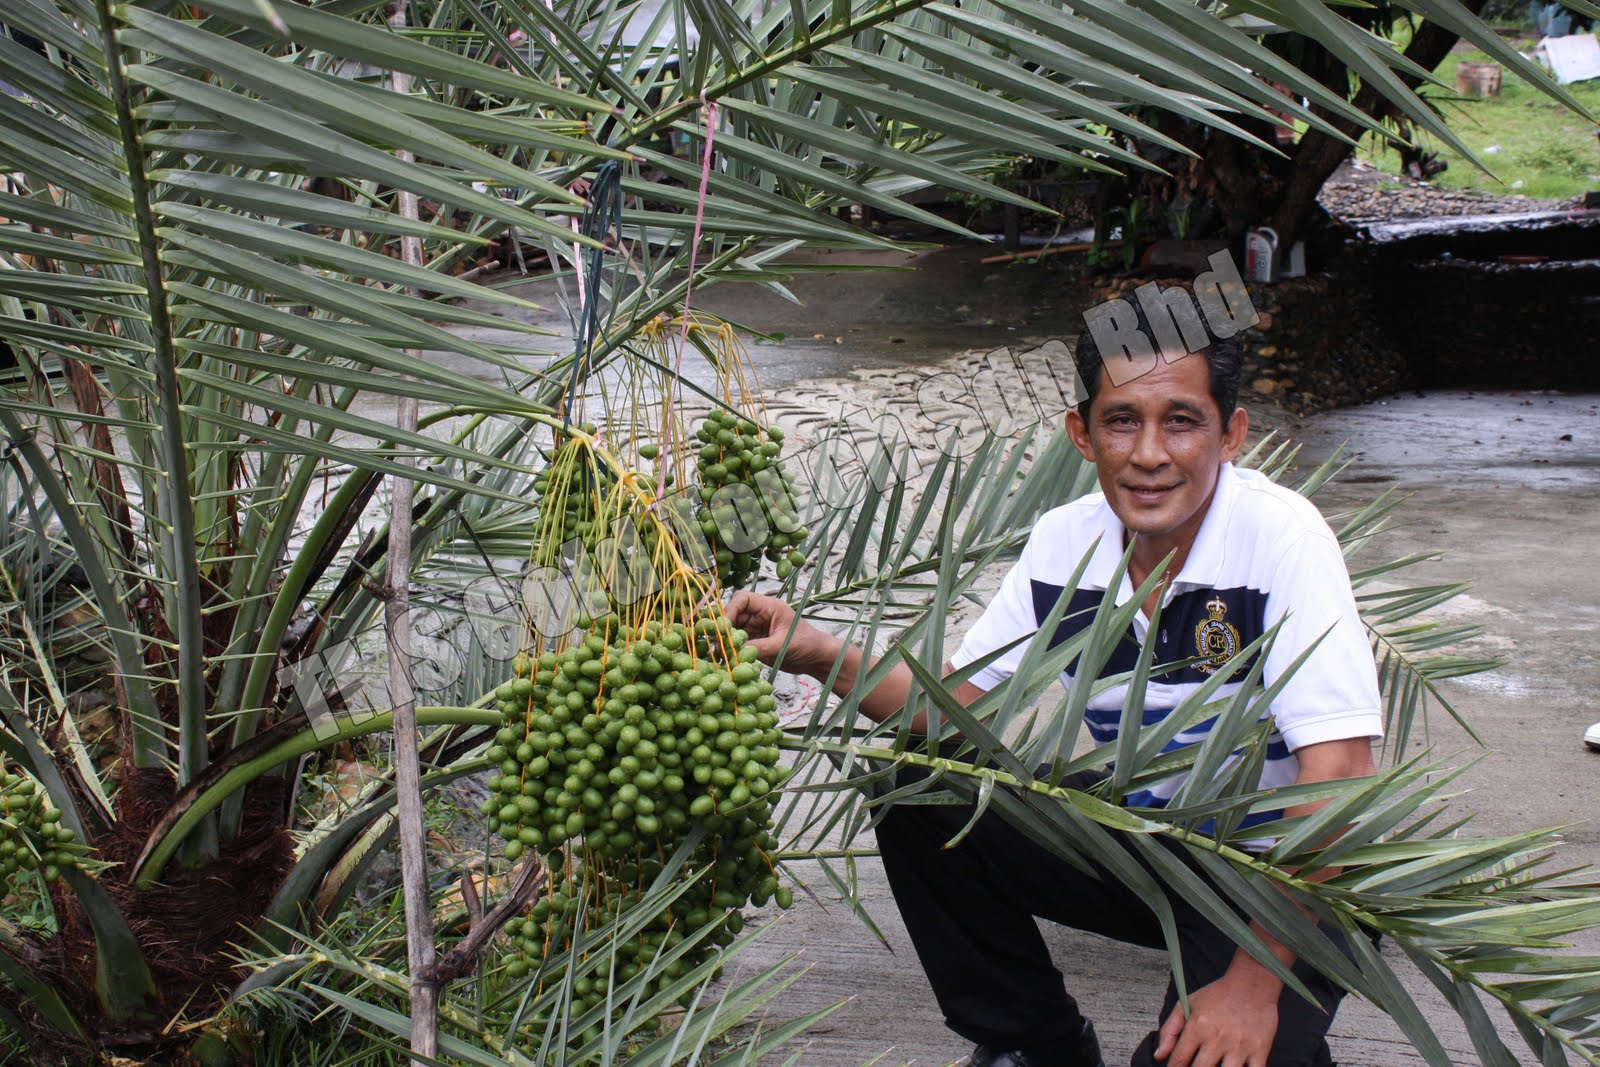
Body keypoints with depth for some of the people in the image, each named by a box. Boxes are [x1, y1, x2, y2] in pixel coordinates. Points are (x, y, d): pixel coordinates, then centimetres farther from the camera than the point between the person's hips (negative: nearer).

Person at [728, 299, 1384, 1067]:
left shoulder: (1281, 539, -25)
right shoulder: (1065, 543, -8)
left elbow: (1340, 779, -28)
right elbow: (956, 700, 0)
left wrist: (1256, 979, -31)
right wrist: (821, 657, -18)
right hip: (1141, 828, 5)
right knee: (919, 793, -10)